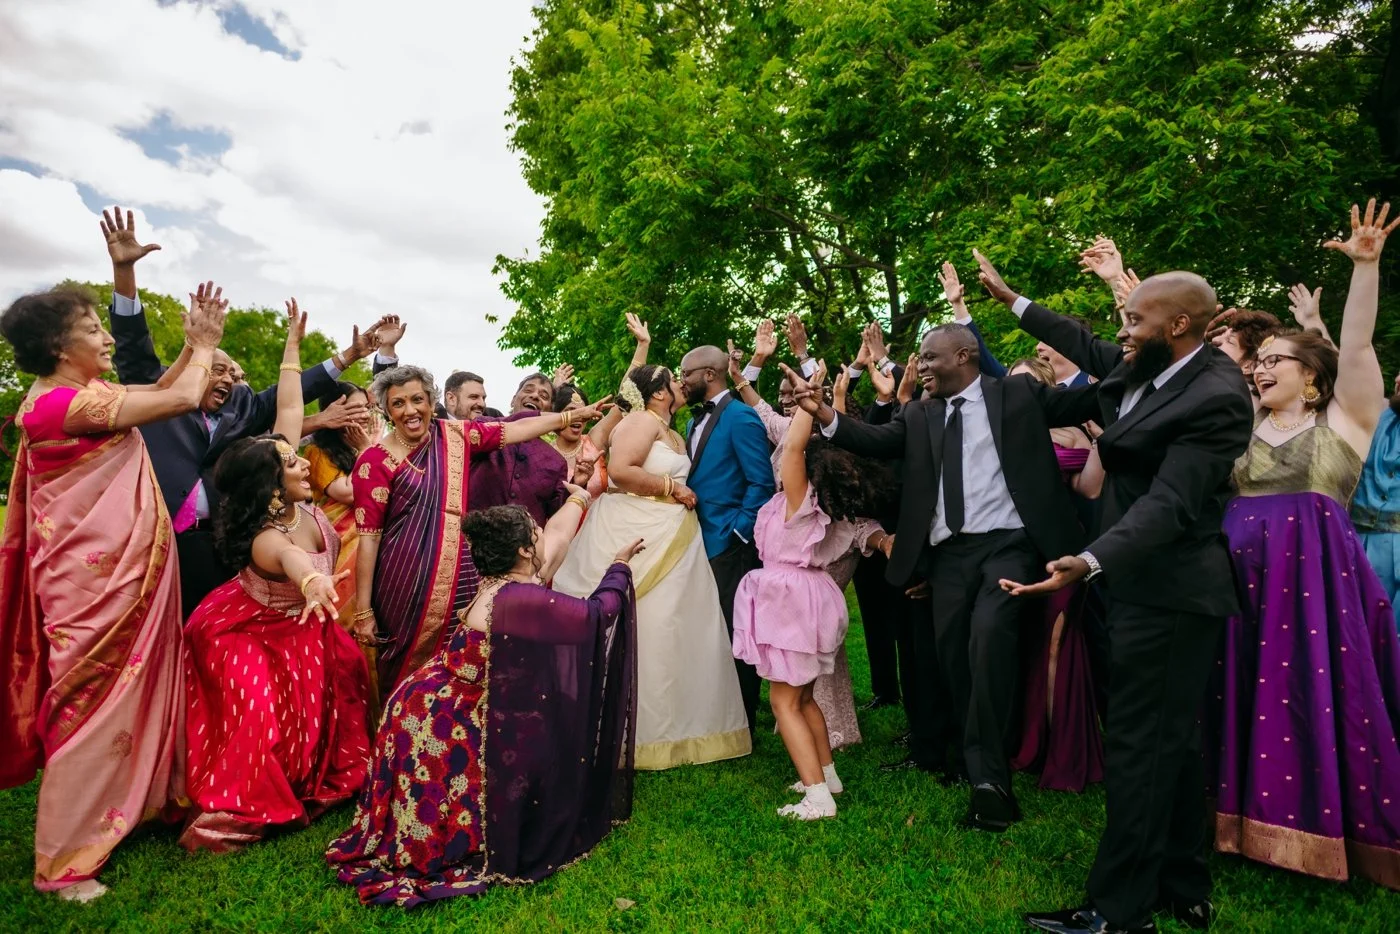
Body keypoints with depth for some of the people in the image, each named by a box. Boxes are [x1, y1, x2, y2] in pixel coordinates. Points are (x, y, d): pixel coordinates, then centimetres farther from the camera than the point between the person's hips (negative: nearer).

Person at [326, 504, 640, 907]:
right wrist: (618, 566, -5)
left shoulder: (506, 581, -2)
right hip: (447, 729, -9)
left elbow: (559, 531, 15)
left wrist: (581, 494, 29)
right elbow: (597, 614, -21)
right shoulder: (519, 599, -28)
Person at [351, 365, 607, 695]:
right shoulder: (376, 461, -7)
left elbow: (516, 429, 8)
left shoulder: (454, 435, 5)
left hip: (460, 579, 4)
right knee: (408, 669, 7)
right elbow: (368, 538, -8)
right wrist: (363, 611, -8)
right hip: (407, 585, -3)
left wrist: (575, 414, 7)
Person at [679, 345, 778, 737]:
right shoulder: (695, 421, 16)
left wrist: (739, 531, -15)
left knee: (733, 635, 1)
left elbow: (762, 482, -15)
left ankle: (741, 726, 16)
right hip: (699, 542, 8)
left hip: (729, 545, -8)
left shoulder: (740, 418, -10)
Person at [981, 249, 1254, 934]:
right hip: (1150, 587, 9)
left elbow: (1170, 502, -27)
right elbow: (1090, 350, 26)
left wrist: (1091, 562, -40)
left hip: (1165, 591, -9)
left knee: (1137, 747, -4)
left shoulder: (1216, 397, -18)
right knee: (1171, 741, 16)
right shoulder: (1142, 370, 7)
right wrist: (1010, 300, 31)